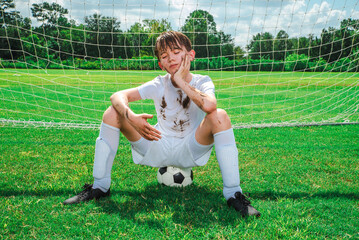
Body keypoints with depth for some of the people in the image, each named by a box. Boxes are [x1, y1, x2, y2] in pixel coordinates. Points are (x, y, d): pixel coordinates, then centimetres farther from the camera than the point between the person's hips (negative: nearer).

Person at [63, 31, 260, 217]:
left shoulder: (202, 82, -8)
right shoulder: (159, 85, -3)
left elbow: (209, 106, -34)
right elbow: (118, 96, -14)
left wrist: (181, 82, -24)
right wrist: (131, 117, -35)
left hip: (190, 151, -2)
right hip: (158, 149, 3)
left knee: (220, 116, -30)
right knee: (113, 112, -13)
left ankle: (233, 194, -25)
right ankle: (100, 186, -4)